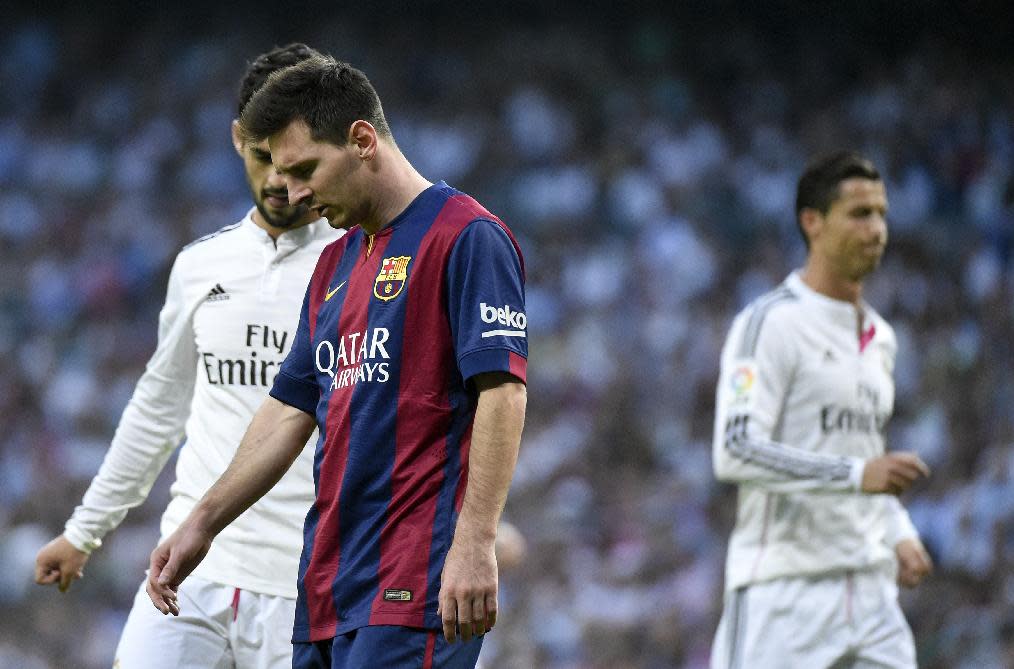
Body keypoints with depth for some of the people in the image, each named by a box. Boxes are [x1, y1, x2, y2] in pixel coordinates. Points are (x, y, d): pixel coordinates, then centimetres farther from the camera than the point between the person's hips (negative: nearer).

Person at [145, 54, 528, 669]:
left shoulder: (466, 237, -7)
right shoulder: (336, 263, 20)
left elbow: (502, 391, -15)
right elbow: (292, 411, 25)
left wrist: (474, 543, -22)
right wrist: (202, 525, 22)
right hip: (326, 589, 8)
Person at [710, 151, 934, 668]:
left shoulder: (880, 337, 18)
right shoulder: (769, 323, -8)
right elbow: (735, 451, -19)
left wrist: (898, 535, 12)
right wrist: (858, 473, -24)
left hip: (871, 588, 7)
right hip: (783, 591, -7)